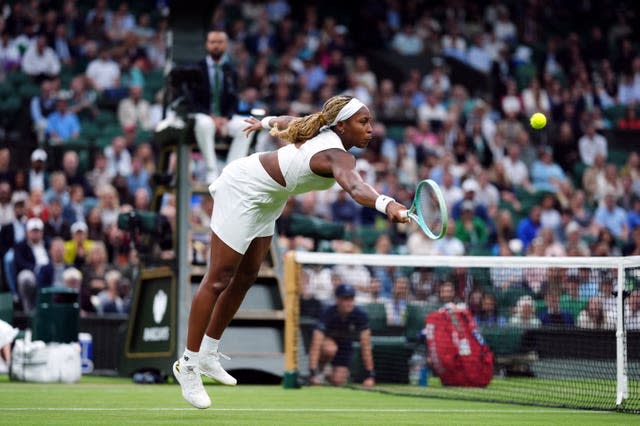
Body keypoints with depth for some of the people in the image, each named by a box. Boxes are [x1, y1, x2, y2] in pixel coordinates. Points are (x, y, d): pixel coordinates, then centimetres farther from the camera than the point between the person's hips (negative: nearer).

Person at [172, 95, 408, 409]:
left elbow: (291, 121, 18)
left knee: (245, 277, 14)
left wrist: (267, 122, 39)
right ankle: (187, 365, 6)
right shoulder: (338, 156, -31)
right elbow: (355, 188, -54)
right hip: (242, 191, -10)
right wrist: (387, 204, -73)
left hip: (265, 200, 10)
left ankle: (207, 355, 26)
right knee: (219, 280, -3)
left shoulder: (325, 130, -3)